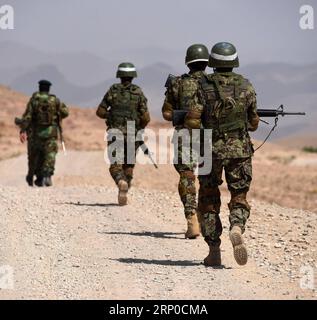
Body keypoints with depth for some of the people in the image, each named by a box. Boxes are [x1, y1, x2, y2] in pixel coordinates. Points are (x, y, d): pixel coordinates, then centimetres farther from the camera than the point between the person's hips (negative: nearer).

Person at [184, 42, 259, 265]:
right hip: (240, 149, 1)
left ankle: (214, 252, 9)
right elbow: (254, 124, 9)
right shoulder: (246, 87, 1)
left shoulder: (204, 86, -4)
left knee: (209, 201, 12)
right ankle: (237, 230, -24)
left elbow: (192, 122, -10)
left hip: (211, 149, -1)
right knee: (239, 199, 7)